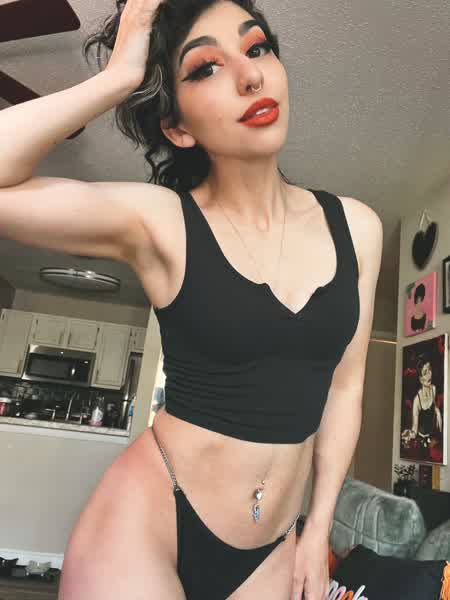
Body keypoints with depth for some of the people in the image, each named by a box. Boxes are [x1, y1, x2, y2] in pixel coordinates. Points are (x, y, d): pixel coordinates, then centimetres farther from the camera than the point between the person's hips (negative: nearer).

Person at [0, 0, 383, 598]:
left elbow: (344, 385, 2)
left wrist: (318, 530, 5)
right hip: (146, 520, -3)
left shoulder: (355, 225, -4)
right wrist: (116, 80, -21)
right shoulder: (157, 221, -14)